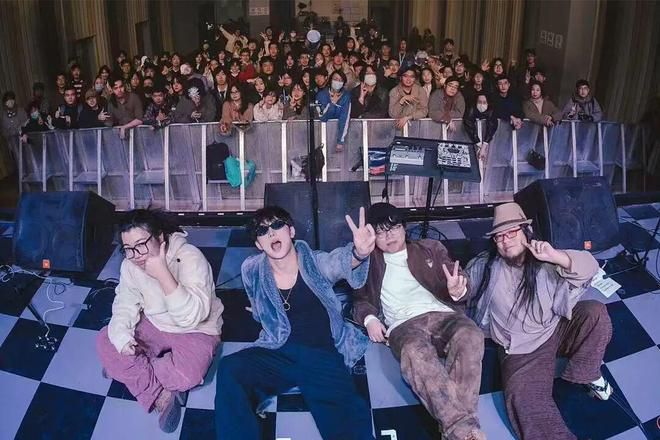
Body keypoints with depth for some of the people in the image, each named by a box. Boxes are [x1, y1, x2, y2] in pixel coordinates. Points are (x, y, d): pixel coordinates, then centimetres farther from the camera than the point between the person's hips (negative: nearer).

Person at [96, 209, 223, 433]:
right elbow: (125, 306, -6)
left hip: (196, 331, -5)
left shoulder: (190, 258, -30)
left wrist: (163, 274, -43)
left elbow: (191, 318, -37)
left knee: (187, 374, -33)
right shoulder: (129, 265, -10)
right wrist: (122, 336, -27)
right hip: (153, 326, 6)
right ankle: (161, 394, -15)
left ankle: (124, 369, -3)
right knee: (105, 341, -14)